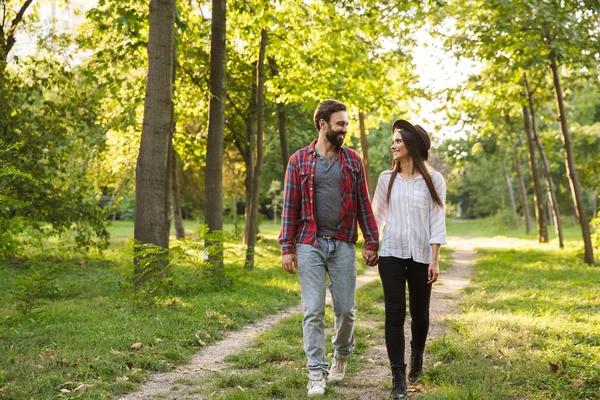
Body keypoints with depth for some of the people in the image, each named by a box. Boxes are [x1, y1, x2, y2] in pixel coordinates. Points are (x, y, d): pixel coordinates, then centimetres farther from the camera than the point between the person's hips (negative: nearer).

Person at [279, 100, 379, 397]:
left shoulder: (353, 160, 8)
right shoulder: (299, 160, 3)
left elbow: (363, 204, 8)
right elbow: (290, 206, 2)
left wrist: (371, 242, 3)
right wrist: (287, 248, -3)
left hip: (343, 244, 2)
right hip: (309, 244, -1)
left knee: (345, 309, 7)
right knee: (313, 311, -3)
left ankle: (341, 355, 33)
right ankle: (316, 373, 4)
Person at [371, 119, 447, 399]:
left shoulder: (433, 180, 0)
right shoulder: (387, 178, 6)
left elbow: (437, 221, -2)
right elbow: (377, 215, 12)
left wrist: (435, 260, -7)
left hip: (421, 255, -1)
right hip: (391, 254, 1)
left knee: (419, 313, 9)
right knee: (395, 313, -5)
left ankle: (416, 357, 39)